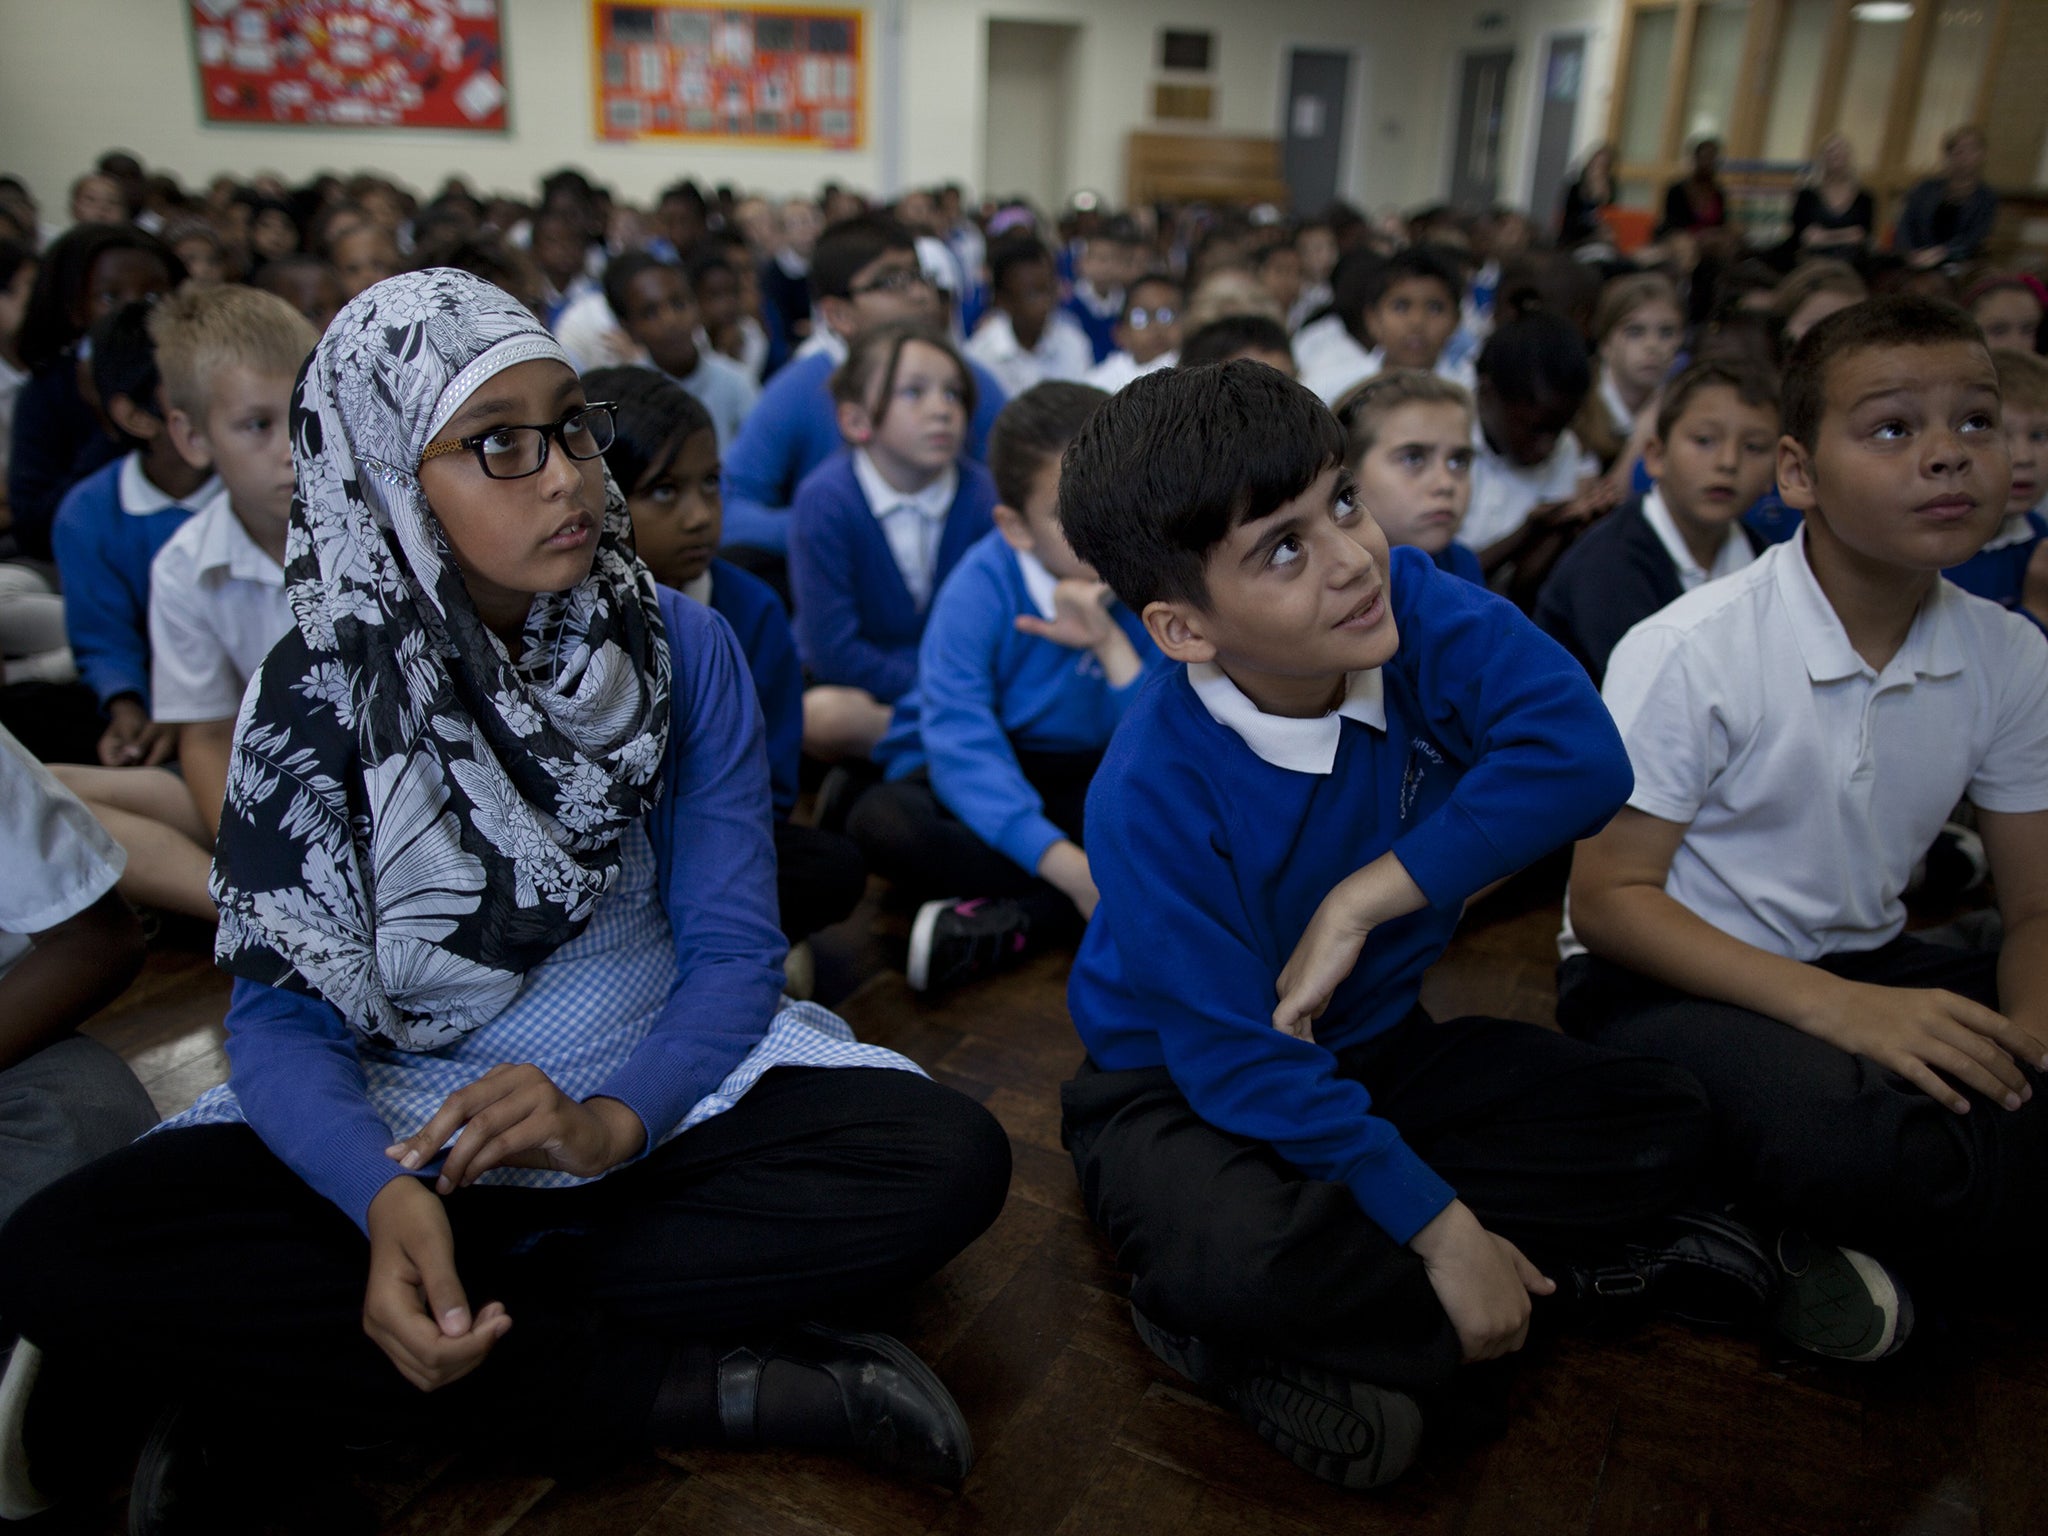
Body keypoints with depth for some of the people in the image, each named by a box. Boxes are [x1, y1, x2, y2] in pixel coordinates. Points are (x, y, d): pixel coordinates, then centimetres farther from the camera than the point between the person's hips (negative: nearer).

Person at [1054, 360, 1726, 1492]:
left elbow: (1578, 755, -27)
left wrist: (1358, 901, -27)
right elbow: (1243, 1063, -24)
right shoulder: (1152, 795, -28)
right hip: (1183, 1085, -6)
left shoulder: (1411, 607, -15)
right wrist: (1444, 1228, -23)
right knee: (1238, 1260, -38)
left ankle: (1323, 1330, -15)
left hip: (1375, 1046, 6)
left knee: (1665, 1123, -8)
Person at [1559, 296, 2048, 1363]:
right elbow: (1608, 897, -16)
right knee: (1849, 1141, -37)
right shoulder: (1690, 652, -17)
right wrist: (1833, 1005, -28)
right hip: (1667, 973, -6)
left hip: (1868, 968, 7)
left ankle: (1844, 1239, -6)